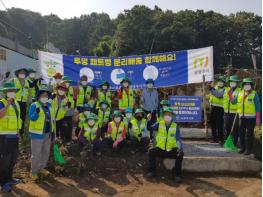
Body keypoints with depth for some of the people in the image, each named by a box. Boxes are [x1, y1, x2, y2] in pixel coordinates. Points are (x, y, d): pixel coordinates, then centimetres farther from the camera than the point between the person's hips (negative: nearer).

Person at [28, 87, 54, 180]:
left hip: (47, 133, 7)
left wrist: (52, 131, 13)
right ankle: (34, 171, 13)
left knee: (46, 152, 16)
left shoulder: (49, 105, 10)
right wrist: (36, 113, -39)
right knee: (36, 153, 0)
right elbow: (32, 118, -19)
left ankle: (42, 168, 32)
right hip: (38, 133, -7)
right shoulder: (34, 105, -8)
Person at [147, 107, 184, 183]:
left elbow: (178, 139, -9)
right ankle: (152, 171, -6)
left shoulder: (175, 126, 0)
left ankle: (176, 174, -8)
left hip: (171, 150, 0)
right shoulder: (159, 124, -1)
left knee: (181, 154, -26)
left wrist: (180, 148, -29)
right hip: (160, 149, 0)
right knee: (151, 151, -26)